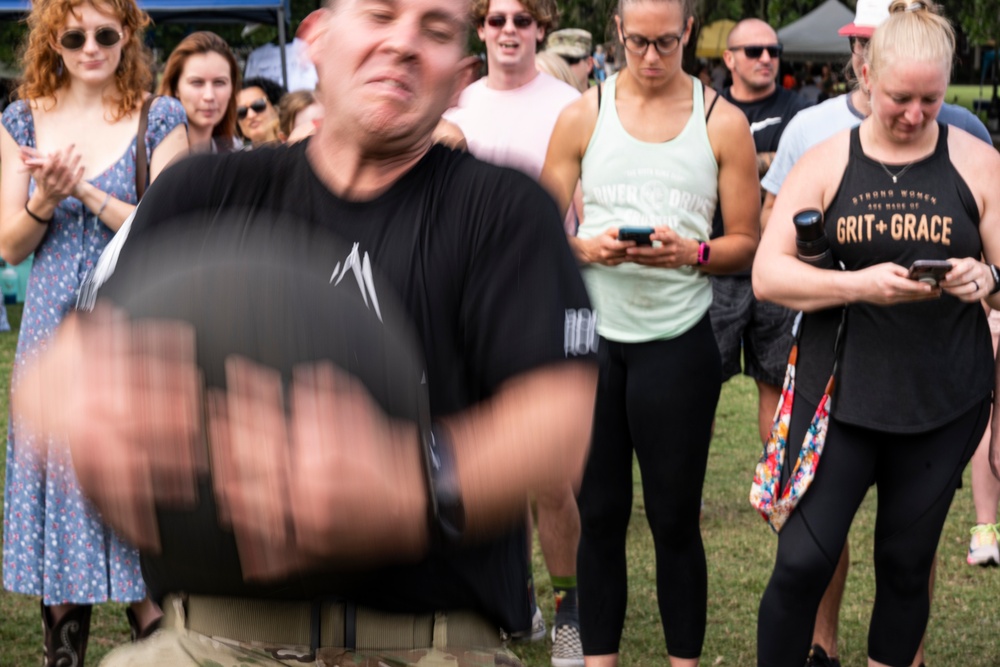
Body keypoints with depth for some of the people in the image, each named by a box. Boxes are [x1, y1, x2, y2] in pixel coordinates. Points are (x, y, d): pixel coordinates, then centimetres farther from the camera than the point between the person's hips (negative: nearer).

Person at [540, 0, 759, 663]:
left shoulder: (723, 122, 2)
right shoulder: (582, 116, 5)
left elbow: (746, 243, 2)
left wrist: (691, 253, -17)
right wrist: (587, 247, -14)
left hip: (678, 340, -1)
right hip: (591, 333, 2)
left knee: (674, 518, 4)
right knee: (600, 513, 8)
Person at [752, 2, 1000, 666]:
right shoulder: (825, 163, 2)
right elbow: (767, 273, -4)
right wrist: (858, 285, -19)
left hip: (943, 404, 1)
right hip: (839, 393, -1)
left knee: (907, 563, 11)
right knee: (804, 561, -5)